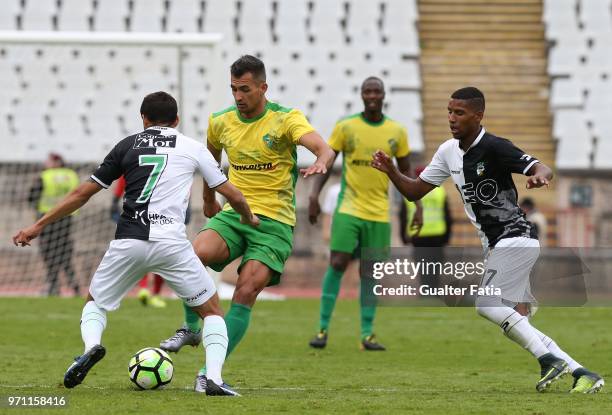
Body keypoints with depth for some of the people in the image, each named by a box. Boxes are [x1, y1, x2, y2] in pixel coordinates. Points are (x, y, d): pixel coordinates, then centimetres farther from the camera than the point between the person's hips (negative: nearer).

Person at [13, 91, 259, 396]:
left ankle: (91, 346, -9)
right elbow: (232, 194, 17)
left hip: (127, 243, 1)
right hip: (171, 243, -1)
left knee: (95, 302, 24)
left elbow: (83, 193, 14)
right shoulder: (192, 148, 13)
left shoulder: (128, 145, 14)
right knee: (212, 311, 14)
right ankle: (214, 378, -8)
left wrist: (38, 226, 20)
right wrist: (249, 219, 39)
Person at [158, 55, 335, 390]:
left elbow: (324, 149, -23)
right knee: (194, 255, -26)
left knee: (245, 294, -16)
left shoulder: (286, 119, -7)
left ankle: (212, 371, -11)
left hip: (274, 222, -3)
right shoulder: (221, 123, 7)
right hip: (234, 213, 3)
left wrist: (321, 163, -46)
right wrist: (209, 200, 34)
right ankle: (191, 329, -4)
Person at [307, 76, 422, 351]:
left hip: (379, 214, 2)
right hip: (348, 208, -2)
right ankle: (323, 329, -4)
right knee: (337, 264, -10)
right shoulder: (345, 127, -1)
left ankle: (367, 335, 10)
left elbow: (405, 172, 13)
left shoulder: (397, 132, 4)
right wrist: (314, 194, -12)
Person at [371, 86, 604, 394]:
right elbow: (414, 191, 13)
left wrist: (539, 176, -48)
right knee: (516, 325, 6)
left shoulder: (494, 148, -16)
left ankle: (549, 359, -14)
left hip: (515, 238, -9)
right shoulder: (449, 152, 8)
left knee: (487, 304, -20)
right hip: (496, 246, 9)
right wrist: (390, 171, -5)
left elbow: (543, 169, -24)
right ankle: (582, 374, 8)